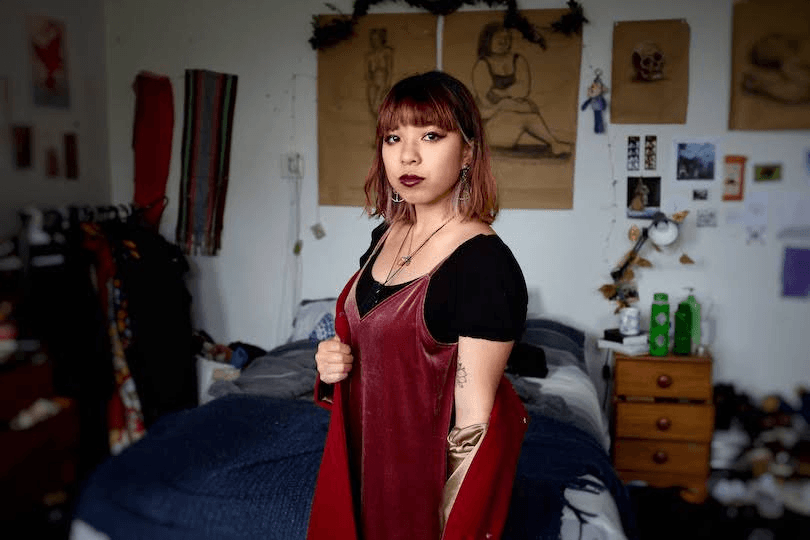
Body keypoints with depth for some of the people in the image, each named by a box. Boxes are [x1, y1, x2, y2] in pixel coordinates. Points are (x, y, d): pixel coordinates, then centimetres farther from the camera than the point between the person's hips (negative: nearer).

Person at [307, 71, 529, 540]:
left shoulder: (486, 264, -23)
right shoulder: (384, 238, 0)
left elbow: (475, 422, -21)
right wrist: (334, 362, -6)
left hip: (433, 470, -7)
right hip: (365, 458, 7)